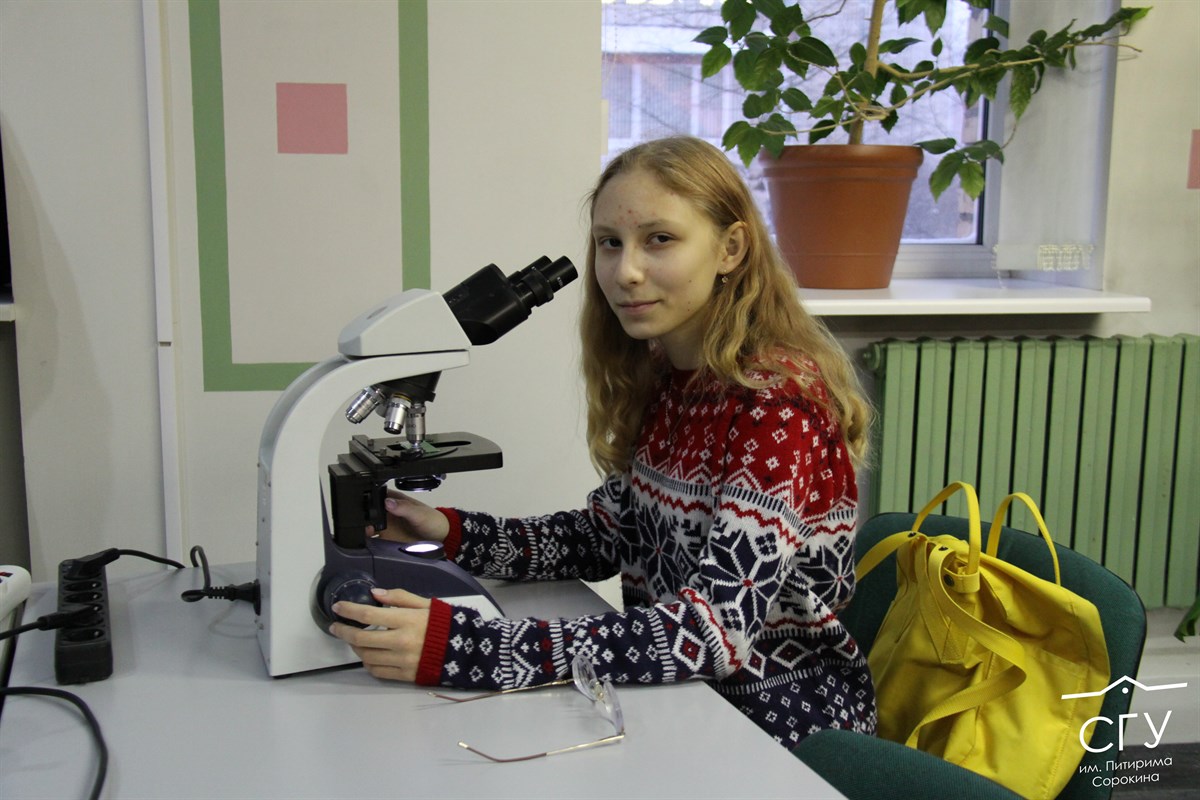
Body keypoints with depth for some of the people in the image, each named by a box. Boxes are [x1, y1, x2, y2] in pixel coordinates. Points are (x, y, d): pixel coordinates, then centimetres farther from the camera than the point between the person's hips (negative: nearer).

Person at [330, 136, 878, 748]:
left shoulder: (782, 404, -22)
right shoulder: (656, 377, 2)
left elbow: (714, 631, -29)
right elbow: (605, 537, 8)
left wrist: (460, 647, -35)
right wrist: (449, 534, -6)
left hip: (781, 718, -6)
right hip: (682, 698, 6)